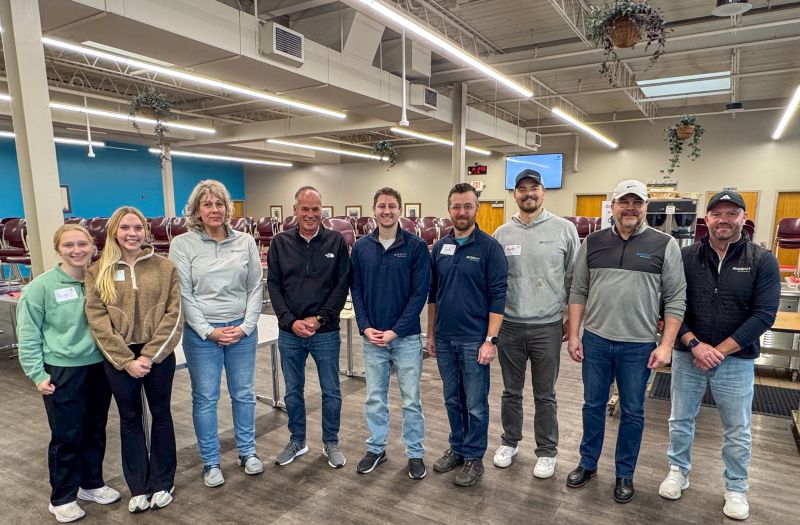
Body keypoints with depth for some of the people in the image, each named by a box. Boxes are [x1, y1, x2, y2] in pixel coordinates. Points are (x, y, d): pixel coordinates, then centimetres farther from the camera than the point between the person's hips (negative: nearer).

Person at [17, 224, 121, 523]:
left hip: (99, 366, 4)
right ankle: (62, 498, 26)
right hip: (62, 371, -3)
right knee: (66, 436, 7)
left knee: (95, 431, 16)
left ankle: (92, 484, 36)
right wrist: (37, 374, -9)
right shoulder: (41, 286, -9)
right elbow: (28, 335, -6)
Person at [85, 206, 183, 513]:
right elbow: (97, 320, -5)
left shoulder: (164, 267, -2)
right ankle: (139, 488, 28)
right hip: (118, 359, 1)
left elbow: (173, 315, -6)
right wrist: (127, 360, -13)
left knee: (161, 415, 11)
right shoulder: (98, 272, 0)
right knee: (130, 419, 13)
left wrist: (149, 355, -14)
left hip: (158, 355, -1)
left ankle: (162, 483, 27)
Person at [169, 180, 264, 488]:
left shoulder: (246, 242, 1)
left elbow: (255, 287, 2)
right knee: (205, 398, 9)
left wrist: (246, 326, -6)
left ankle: (247, 452, 32)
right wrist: (208, 331, -11)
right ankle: (210, 462, 26)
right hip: (201, 332, -2)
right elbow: (183, 293, -7)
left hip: (242, 330, 2)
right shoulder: (182, 244, -4)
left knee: (244, 393, 13)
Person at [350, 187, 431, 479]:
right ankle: (376, 448, 33)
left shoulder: (416, 246, -7)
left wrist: (395, 330, -14)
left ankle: (415, 453, 26)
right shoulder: (361, 247, 3)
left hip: (406, 336, -3)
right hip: (371, 337, 3)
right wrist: (365, 327, -7)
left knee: (411, 399, 9)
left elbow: (420, 293, -10)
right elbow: (356, 290, 5)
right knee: (375, 397, 15)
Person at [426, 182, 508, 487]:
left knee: (475, 404, 8)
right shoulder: (440, 247, 7)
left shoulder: (489, 247, -8)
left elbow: (498, 296, -11)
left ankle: (474, 457, 24)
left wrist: (490, 340, -15)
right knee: (452, 399, 17)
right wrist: (431, 333, 12)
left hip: (474, 340, -5)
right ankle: (457, 448, 35)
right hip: (444, 339, 5)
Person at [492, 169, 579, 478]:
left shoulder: (564, 229, -3)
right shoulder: (502, 234, 2)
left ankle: (547, 451, 29)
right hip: (509, 326, 2)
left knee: (545, 395, 11)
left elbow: (574, 279, 1)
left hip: (548, 327, -2)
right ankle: (510, 442, 35)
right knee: (511, 391, 16)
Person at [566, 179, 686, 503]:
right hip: (595, 340, 2)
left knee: (632, 412, 12)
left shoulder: (664, 245, -3)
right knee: (593, 405, 15)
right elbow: (578, 292, 5)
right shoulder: (593, 243, 3)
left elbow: (675, 300, -3)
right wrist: (574, 335, 2)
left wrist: (666, 345, -8)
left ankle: (624, 474, 31)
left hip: (639, 345, -2)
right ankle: (587, 464, 33)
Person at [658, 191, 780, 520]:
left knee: (737, 431, 13)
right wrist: (695, 344, -15)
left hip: (736, 360, -1)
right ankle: (678, 472, 34)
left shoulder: (763, 261, -5)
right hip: (687, 355, 1)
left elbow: (764, 315, -10)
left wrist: (720, 350, -15)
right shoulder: (685, 257, -3)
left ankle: (736, 489, 34)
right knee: (680, 420, 14)